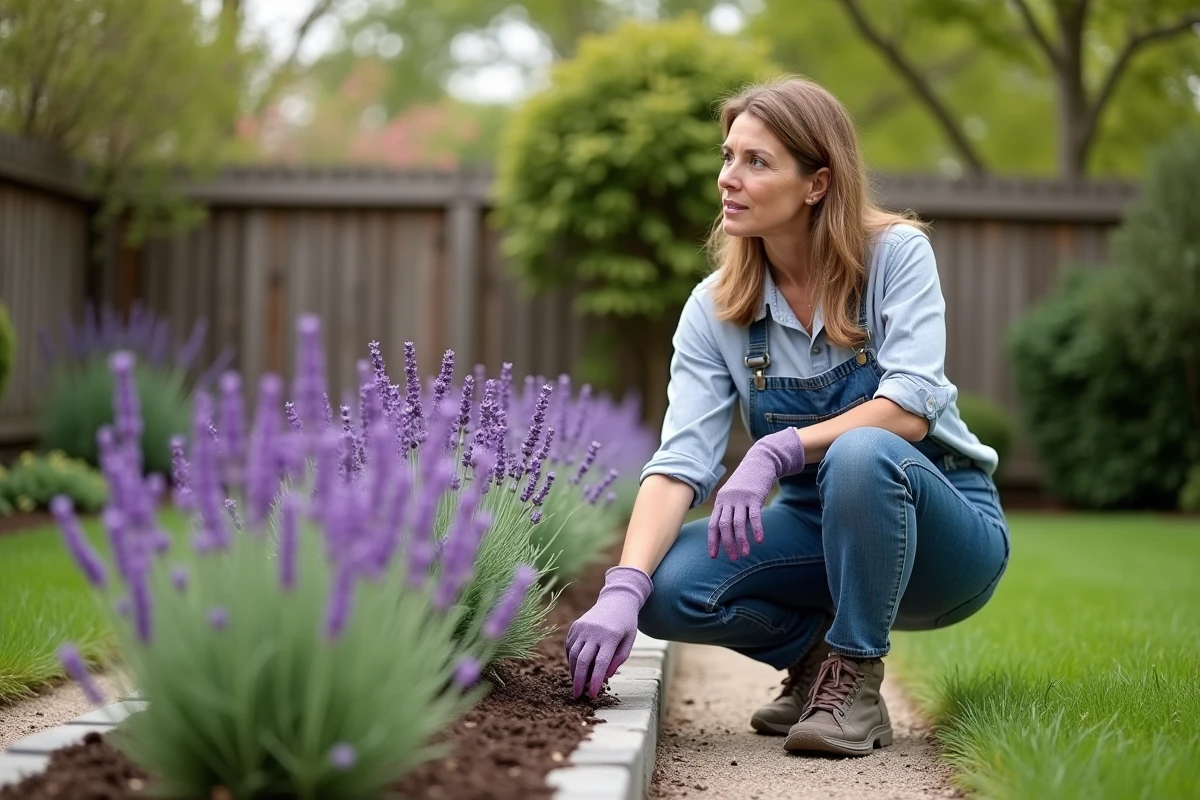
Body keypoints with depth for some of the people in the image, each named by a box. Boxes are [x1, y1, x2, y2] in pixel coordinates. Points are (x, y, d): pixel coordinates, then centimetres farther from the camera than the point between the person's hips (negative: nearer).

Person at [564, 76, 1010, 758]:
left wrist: (778, 452, -36)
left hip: (943, 529, -3)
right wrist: (624, 588, -31)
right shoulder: (714, 308, -5)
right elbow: (680, 462, -16)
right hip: (821, 533, 3)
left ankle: (855, 679, -15)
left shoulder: (896, 254, -13)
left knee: (862, 453, -37)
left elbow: (910, 408, -25)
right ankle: (814, 648, 6)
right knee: (673, 587, -24)